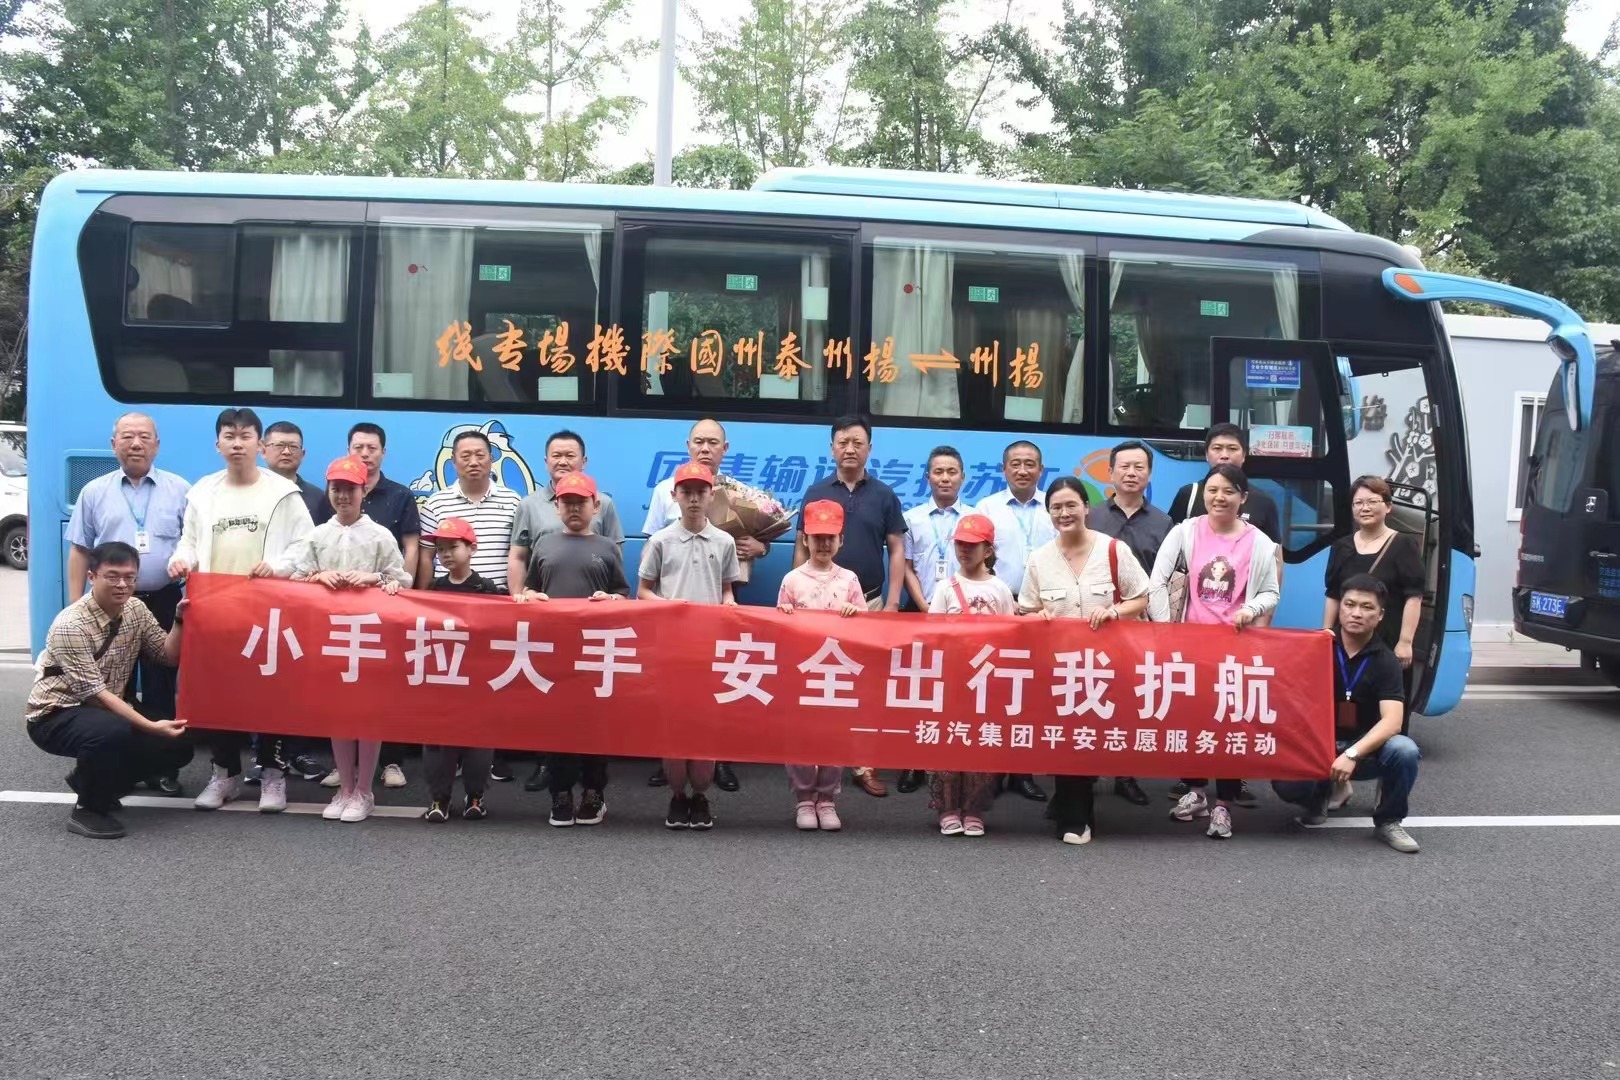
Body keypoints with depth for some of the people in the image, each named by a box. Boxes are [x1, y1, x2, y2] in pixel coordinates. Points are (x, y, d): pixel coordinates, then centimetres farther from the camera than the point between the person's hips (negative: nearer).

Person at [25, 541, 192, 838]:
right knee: (113, 731, -39)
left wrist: (179, 620, -17)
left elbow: (169, 656, 1)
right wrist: (150, 726, -34)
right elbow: (93, 691, -28)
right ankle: (87, 808, -13)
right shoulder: (70, 625, -24)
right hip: (56, 716, -8)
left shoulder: (136, 609, -2)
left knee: (177, 746, -5)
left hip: (106, 711, 8)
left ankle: (90, 780, 16)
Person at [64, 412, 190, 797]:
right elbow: (80, 551, 8)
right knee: (112, 688, 6)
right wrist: (75, 605, 2)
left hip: (163, 603, -1)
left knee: (161, 688, 4)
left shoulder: (179, 490, 4)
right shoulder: (95, 492, 7)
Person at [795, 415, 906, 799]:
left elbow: (896, 550, 4)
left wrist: (892, 602, -4)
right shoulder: (816, 493, 3)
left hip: (869, 601, 0)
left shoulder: (884, 495, 3)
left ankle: (864, 764, 10)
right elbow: (802, 547, 6)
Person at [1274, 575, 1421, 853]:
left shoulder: (1385, 661, -9)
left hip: (1365, 747, 0)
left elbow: (1392, 721, -21)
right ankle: (1326, 790, 11)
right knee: (1286, 785, -28)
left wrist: (1352, 754, -35)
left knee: (1404, 751, -32)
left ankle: (1388, 821, -3)